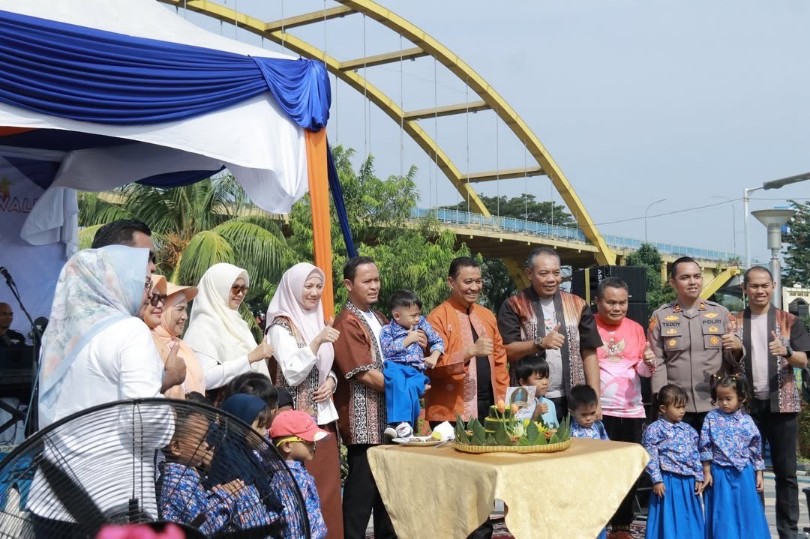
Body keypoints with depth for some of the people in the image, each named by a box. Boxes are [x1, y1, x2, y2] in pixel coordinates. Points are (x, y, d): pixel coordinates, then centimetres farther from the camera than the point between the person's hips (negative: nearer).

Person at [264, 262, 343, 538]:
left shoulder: (317, 320, 13)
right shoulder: (281, 326, -9)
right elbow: (293, 374, -19)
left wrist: (331, 380, -2)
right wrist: (317, 342, -28)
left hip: (324, 416, 7)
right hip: (298, 419, -7)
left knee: (327, 486, 9)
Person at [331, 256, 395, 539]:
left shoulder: (379, 319, 14)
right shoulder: (347, 323, -14)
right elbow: (366, 374, -19)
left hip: (386, 415, 9)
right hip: (363, 420, -8)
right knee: (362, 484, -5)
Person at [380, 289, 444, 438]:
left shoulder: (422, 324, 18)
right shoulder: (387, 330, 10)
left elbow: (438, 341, 22)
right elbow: (387, 351, -5)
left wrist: (434, 356, 3)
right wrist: (408, 340, -3)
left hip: (416, 371, 2)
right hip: (395, 366, -2)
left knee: (410, 386, -34)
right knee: (396, 378, -40)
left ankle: (403, 425, -36)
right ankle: (400, 421, -47)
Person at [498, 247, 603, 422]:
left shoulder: (577, 305, 8)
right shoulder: (514, 306, -1)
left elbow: (589, 353, 6)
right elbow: (507, 351, -8)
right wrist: (540, 343, -24)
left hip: (572, 400, 3)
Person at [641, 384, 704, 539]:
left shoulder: (688, 430, 11)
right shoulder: (655, 429, -8)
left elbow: (695, 456, 14)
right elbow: (651, 458, -11)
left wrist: (699, 478, 9)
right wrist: (657, 480, -14)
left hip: (688, 482, 6)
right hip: (668, 481, -6)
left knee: (689, 519, 12)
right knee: (669, 520, -1)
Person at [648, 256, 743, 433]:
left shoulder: (721, 313, 9)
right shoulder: (660, 316, 5)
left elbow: (733, 359, 11)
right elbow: (657, 363, 2)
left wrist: (737, 347, -12)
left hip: (715, 405, 1)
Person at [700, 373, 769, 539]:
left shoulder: (747, 421, 0)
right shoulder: (711, 418, -3)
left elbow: (756, 450, 6)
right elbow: (705, 448, -2)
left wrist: (759, 475, 5)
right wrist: (707, 473, -4)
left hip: (744, 475, 1)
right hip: (720, 474, -1)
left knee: (747, 514, 7)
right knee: (723, 515, 4)